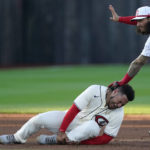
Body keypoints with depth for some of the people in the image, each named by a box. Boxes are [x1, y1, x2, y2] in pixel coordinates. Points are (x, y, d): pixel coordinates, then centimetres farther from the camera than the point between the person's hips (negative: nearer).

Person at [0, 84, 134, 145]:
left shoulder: (118, 114, -18)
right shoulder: (95, 91, -22)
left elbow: (106, 139, -16)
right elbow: (74, 109, -21)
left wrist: (79, 141, -27)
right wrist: (61, 131, -27)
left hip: (86, 133, -1)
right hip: (71, 119, 1)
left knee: (93, 127, -37)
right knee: (39, 119, -14)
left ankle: (55, 140, -27)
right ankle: (17, 138, 14)